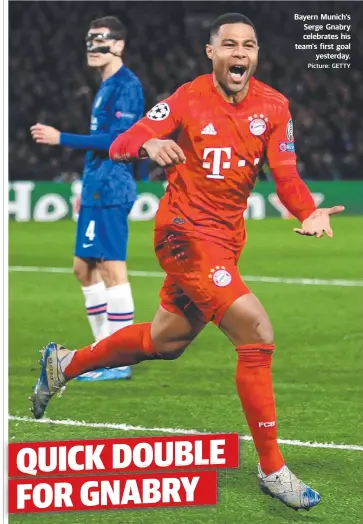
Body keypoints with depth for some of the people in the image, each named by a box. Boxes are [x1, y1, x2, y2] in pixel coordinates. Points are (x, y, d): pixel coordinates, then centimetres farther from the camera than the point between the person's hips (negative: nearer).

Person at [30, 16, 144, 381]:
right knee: (84, 267, 13)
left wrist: (61, 139, -18)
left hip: (111, 189, -10)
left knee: (112, 268, -9)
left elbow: (116, 140, -20)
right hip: (97, 190, 10)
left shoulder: (126, 86, -12)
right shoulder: (106, 86, 18)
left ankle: (120, 363, -7)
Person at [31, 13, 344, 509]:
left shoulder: (273, 105, 0)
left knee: (164, 342, 21)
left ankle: (63, 364, 45)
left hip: (226, 239, 7)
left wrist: (309, 211, -25)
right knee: (257, 332, -19)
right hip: (186, 232, -7)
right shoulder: (188, 99, -11)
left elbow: (285, 173, -4)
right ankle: (272, 469, -11)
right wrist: (148, 145, -40)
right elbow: (120, 147, -16)